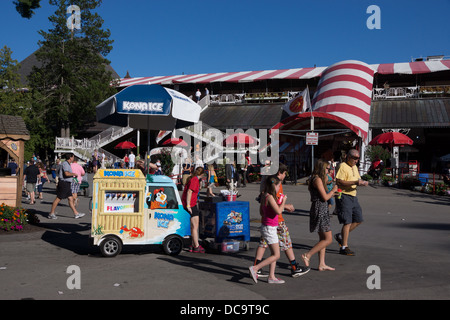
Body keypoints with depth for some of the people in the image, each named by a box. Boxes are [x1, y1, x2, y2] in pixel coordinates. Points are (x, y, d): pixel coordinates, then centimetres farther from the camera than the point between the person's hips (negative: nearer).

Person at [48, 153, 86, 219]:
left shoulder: (67, 164, 18)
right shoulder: (65, 164, -13)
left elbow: (59, 172, 29)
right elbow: (66, 173, -27)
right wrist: (74, 174, -12)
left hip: (67, 184, 10)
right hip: (64, 183, -10)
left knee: (71, 199, 7)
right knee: (58, 199, -3)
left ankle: (76, 214, 8)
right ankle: (51, 214, 6)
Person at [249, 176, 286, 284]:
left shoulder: (264, 196, 9)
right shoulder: (270, 197, -19)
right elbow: (278, 211, -25)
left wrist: (279, 203, 17)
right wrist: (283, 201, -8)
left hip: (266, 226, 10)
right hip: (269, 228, -10)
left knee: (274, 254, 14)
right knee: (276, 255, -4)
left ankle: (271, 277, 18)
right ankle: (255, 268, -6)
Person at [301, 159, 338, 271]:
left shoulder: (318, 179, 16)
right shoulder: (317, 179, -15)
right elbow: (325, 197, -16)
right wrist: (333, 190, -1)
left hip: (322, 211, 10)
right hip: (319, 210, -10)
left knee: (323, 239, 13)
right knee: (328, 239, -6)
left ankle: (322, 264, 16)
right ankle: (307, 255, -3)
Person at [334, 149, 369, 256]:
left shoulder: (355, 167, 17)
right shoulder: (343, 166, -12)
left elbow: (358, 179, 24)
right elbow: (339, 182, -21)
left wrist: (363, 183, 0)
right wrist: (355, 182, -26)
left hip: (353, 196, 9)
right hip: (344, 196, -9)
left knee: (358, 220, 11)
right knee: (347, 222, -8)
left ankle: (341, 236, 25)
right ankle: (344, 247, 0)